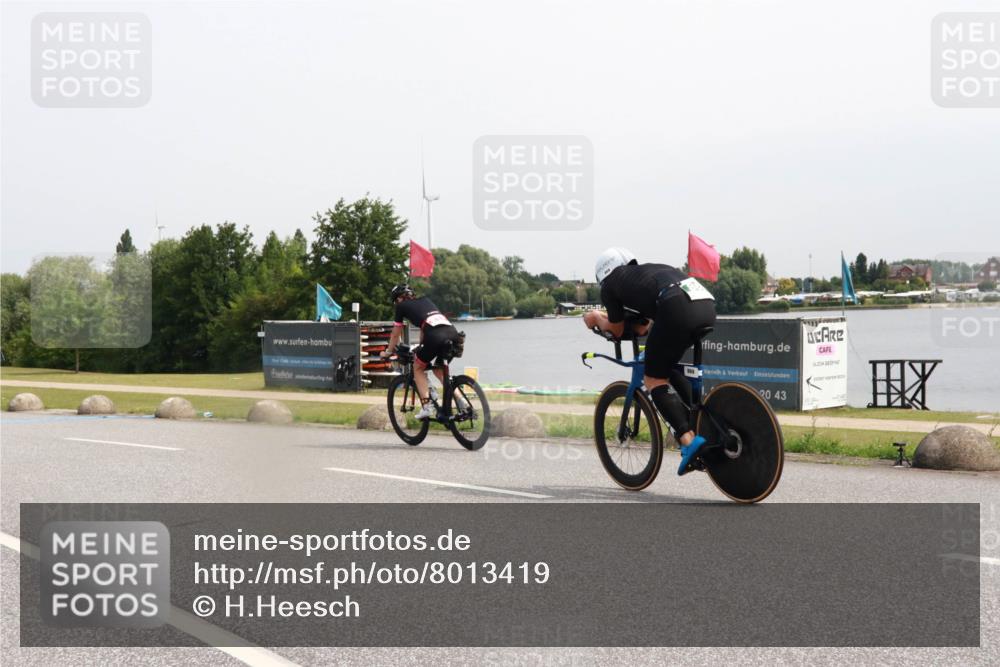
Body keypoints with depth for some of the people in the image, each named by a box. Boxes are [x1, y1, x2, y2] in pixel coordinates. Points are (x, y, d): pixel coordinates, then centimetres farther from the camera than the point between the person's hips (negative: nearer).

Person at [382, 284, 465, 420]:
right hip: (453, 333, 6)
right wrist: (421, 346, 57)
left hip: (435, 337, -6)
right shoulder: (425, 300, 34)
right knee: (439, 369, 27)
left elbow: (396, 334, 27)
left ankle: (427, 406, 4)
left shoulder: (402, 306, 19)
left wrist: (388, 352, 42)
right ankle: (458, 400, 12)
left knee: (418, 368, 18)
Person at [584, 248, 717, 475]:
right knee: (668, 367, 28)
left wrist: (596, 319, 47)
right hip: (706, 305, 7)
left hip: (676, 308, -7)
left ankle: (688, 439, -12)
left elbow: (617, 331, 28)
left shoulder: (611, 284, 21)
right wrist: (606, 318, 52)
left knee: (654, 379, 5)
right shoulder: (646, 271, 38)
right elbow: (640, 328, 39)